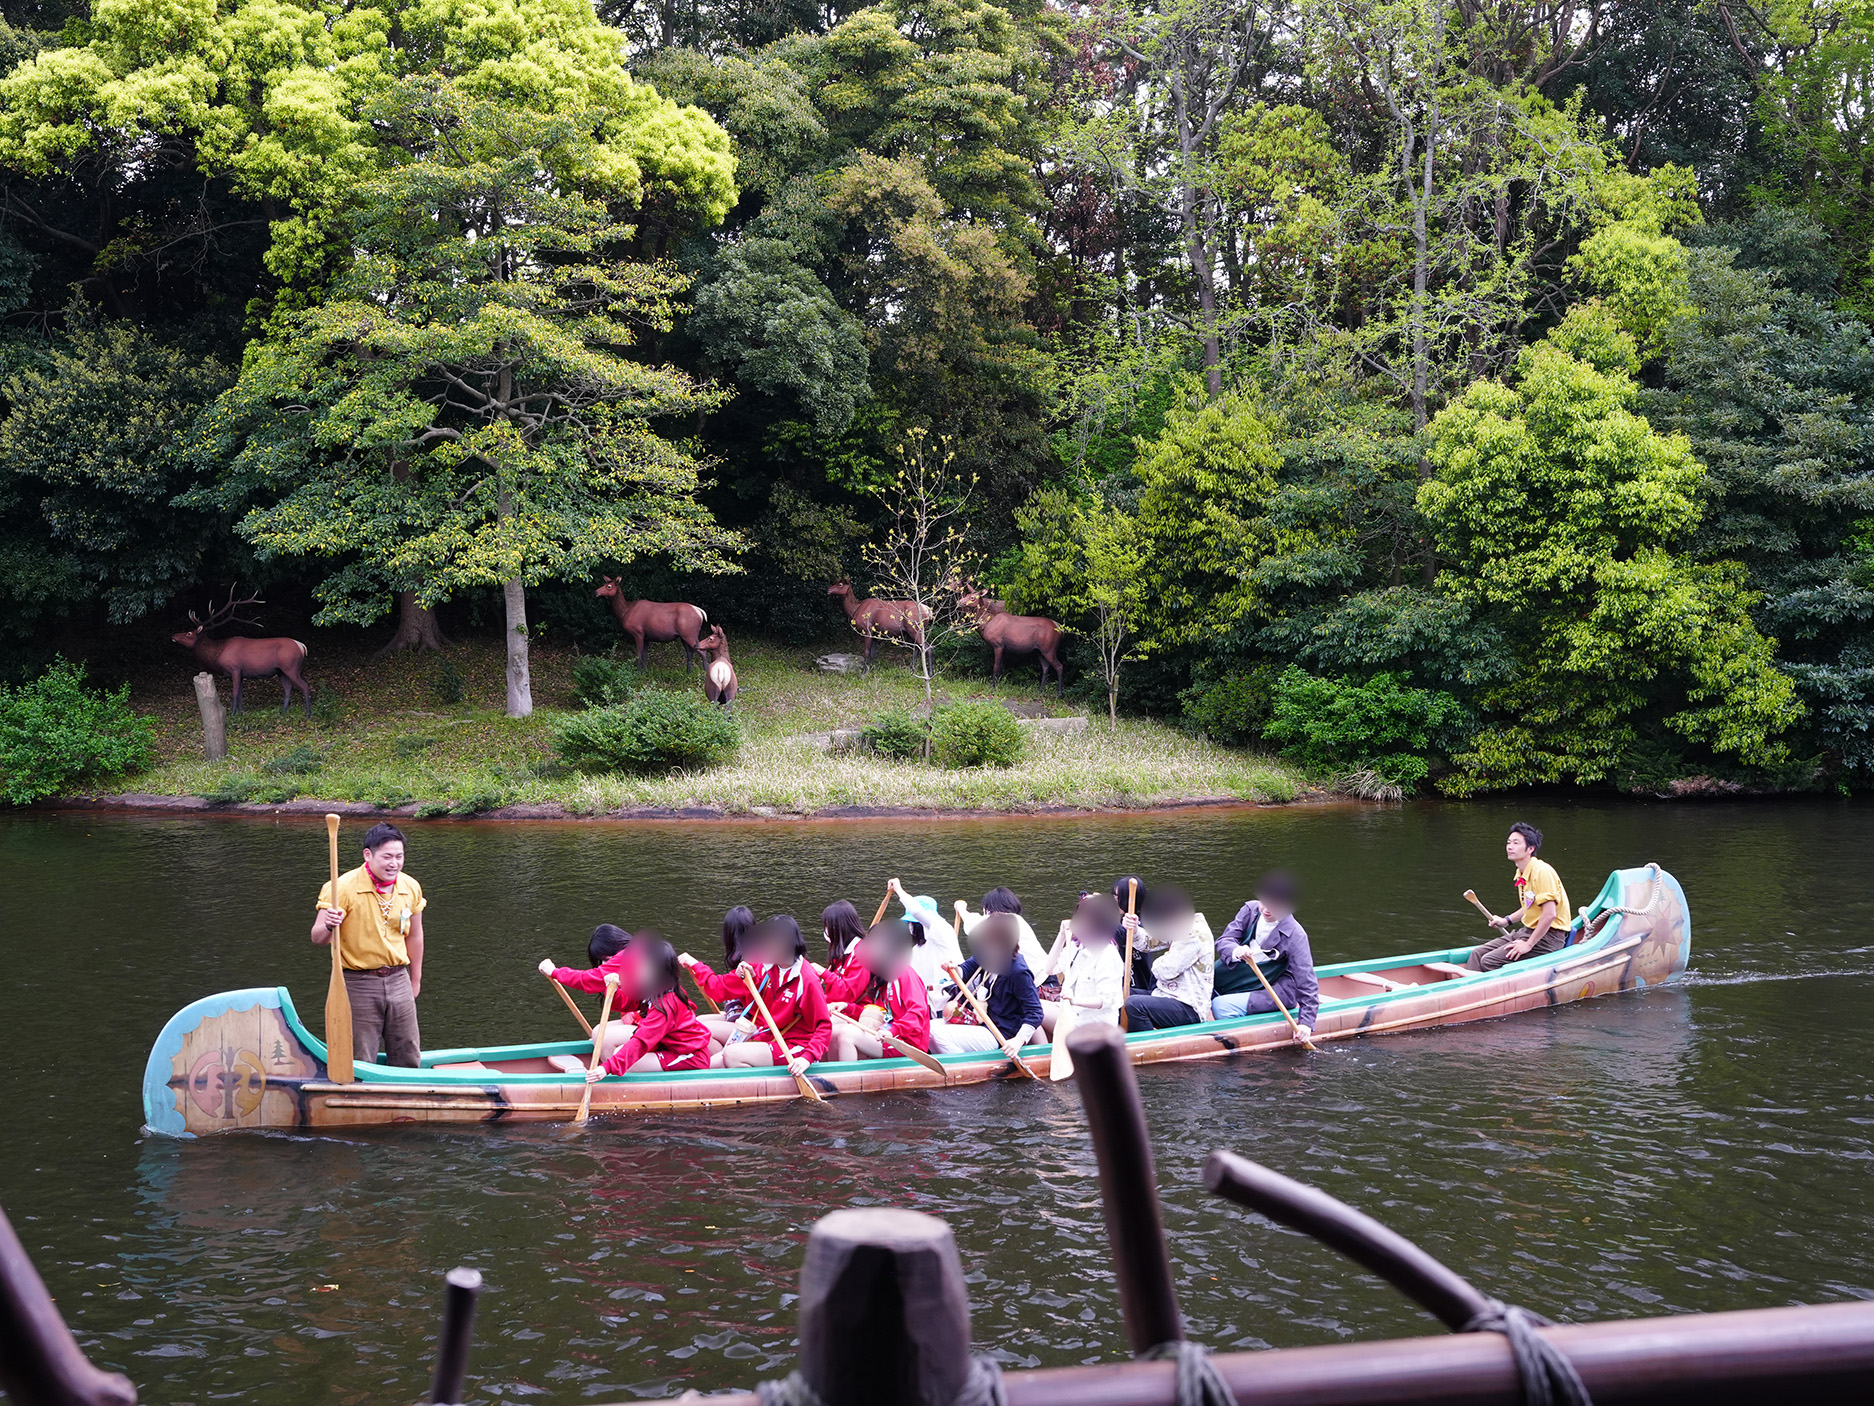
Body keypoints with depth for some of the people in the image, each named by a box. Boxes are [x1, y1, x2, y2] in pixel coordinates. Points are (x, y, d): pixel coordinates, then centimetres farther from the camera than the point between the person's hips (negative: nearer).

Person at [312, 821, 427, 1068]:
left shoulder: (411, 887, 2)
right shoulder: (344, 888, -14)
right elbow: (318, 938, -14)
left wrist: (415, 980, 21)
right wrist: (329, 926, -37)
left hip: (398, 980, 5)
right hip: (358, 984, -4)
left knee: (409, 1060, 11)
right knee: (361, 1064, 1)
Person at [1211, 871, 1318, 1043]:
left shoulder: (1295, 936, -19)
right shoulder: (1250, 910, -6)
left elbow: (1307, 981, -19)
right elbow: (1224, 940, -9)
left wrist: (1306, 1021, -26)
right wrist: (1235, 951, -34)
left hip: (1278, 990, -6)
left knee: (1222, 1005, -26)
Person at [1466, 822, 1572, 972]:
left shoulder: (1542, 872, -19)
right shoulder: (1521, 874, 11)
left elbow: (1550, 914, -25)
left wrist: (1529, 944, -20)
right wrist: (1507, 920, 18)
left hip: (1548, 937, -10)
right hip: (1528, 931, 10)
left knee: (1489, 962, -20)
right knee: (1478, 954, 0)